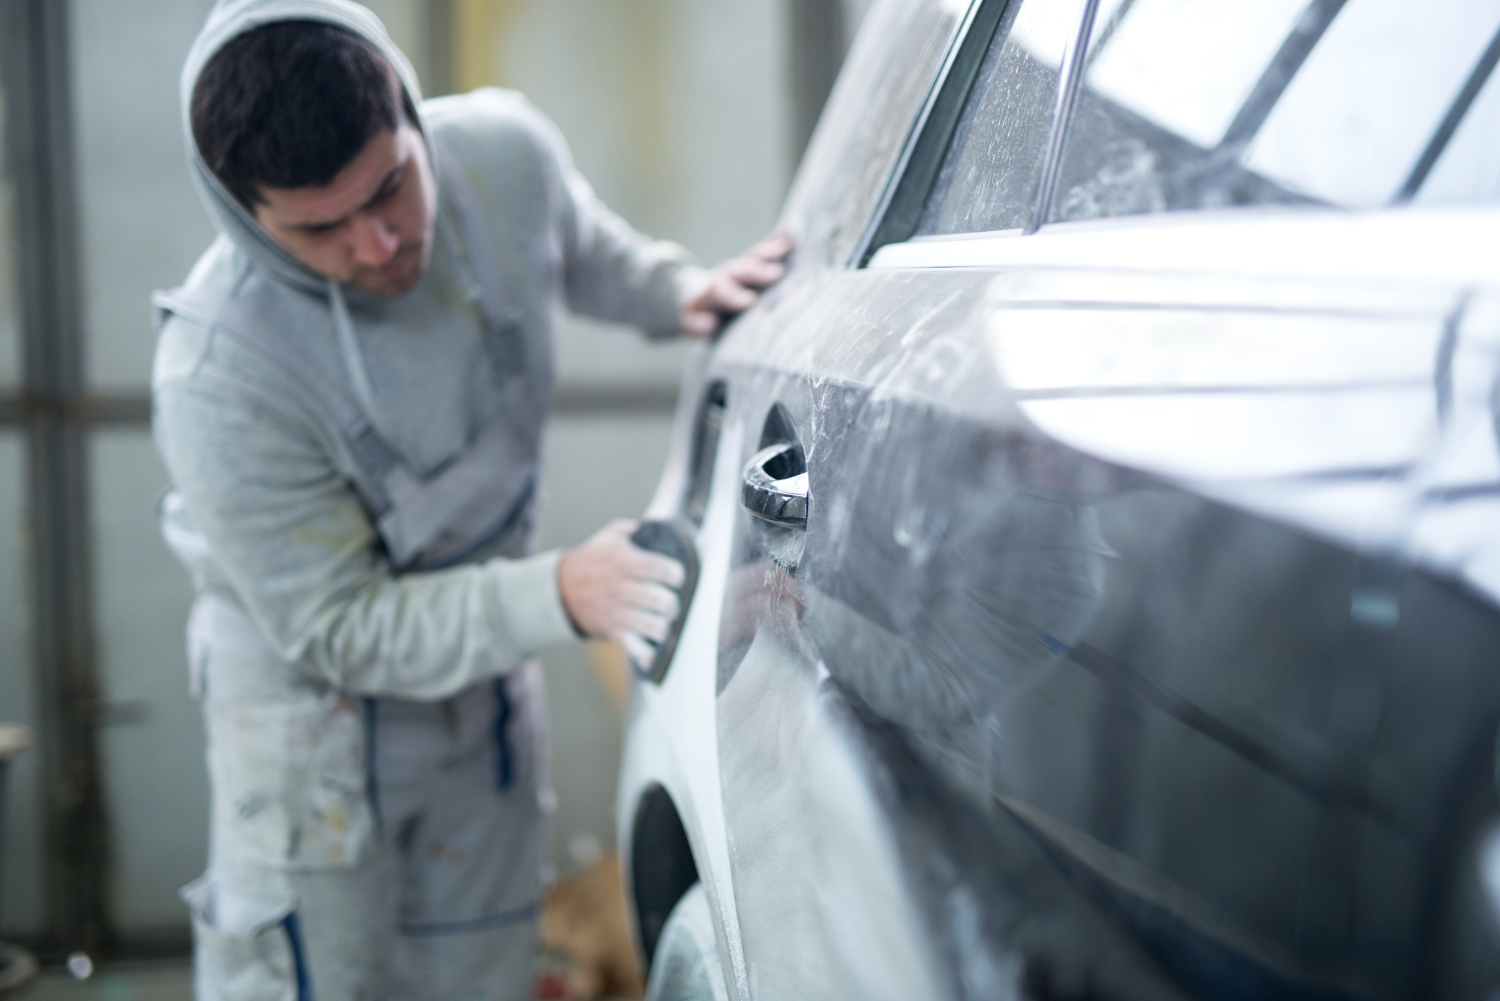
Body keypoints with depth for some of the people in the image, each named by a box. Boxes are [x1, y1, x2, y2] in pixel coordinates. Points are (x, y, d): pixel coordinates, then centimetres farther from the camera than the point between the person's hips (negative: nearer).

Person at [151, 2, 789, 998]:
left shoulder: (508, 150, -18)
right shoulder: (216, 375, -33)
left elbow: (585, 253, 8)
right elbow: (339, 631, -26)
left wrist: (680, 293, -11)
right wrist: (558, 595, -37)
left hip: (487, 653, 5)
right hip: (315, 692, -5)